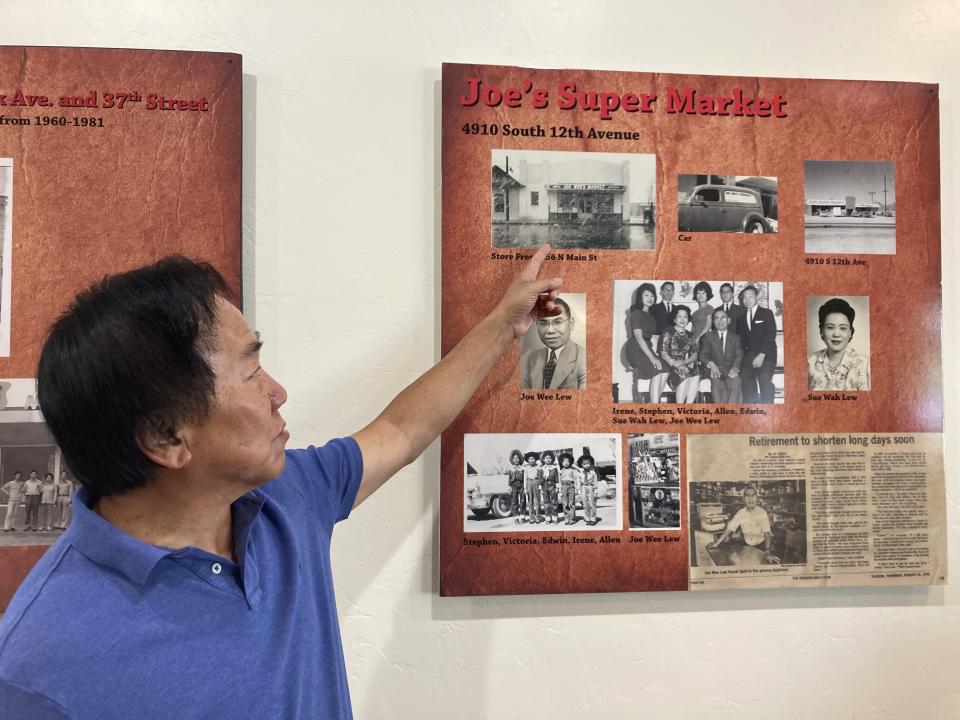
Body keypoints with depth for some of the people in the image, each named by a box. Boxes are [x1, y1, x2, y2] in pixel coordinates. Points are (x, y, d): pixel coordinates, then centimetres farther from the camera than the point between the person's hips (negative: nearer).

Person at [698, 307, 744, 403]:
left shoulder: (735, 337, 18)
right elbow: (703, 355, 4)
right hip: (715, 369, -1)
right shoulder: (708, 337, 16)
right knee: (716, 381, -36)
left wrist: (735, 368, -20)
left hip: (730, 370, 1)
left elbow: (739, 355, 4)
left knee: (735, 381, -34)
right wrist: (711, 364, -20)